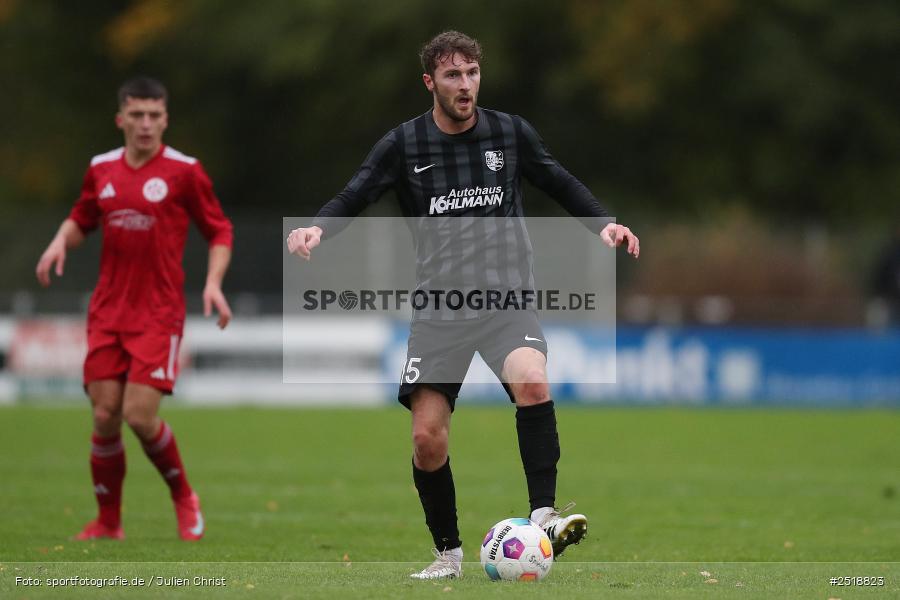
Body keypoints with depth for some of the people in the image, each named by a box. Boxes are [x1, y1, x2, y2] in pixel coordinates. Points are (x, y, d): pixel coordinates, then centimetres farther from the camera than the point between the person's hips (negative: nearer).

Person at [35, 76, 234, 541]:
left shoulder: (184, 172, -5)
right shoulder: (101, 170, 7)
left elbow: (219, 232, 2)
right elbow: (81, 219, 23)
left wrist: (213, 283, -12)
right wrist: (61, 241, 1)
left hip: (159, 315, -4)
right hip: (107, 312, 4)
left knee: (140, 415, -13)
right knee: (105, 415, -1)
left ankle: (184, 498, 12)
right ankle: (108, 521, 14)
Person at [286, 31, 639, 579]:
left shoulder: (511, 133, 3)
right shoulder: (403, 145, 2)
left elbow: (560, 184, 16)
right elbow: (352, 199, 3)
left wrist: (603, 223, 2)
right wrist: (317, 230, -17)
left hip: (507, 297, -1)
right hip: (439, 308, 1)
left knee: (532, 382, -32)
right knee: (428, 436, -5)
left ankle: (544, 515, -27)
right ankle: (449, 554, 15)